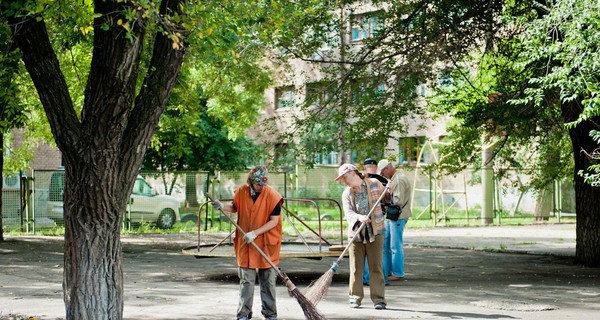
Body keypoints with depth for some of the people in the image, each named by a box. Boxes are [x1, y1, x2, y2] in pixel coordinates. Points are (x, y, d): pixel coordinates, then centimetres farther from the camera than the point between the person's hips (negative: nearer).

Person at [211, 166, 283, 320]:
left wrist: (255, 233, -21)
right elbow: (235, 208, 16)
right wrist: (222, 206, -5)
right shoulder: (241, 192, -2)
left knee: (268, 280, 5)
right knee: (246, 279, 3)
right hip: (245, 243, 2)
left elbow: (274, 221, -12)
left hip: (266, 244, -2)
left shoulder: (272, 195, -11)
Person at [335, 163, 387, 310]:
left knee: (376, 266, -1)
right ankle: (355, 297, 15)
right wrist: (359, 217, -29)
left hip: (375, 232, -2)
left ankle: (379, 299, 4)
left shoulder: (374, 184, 2)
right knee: (356, 267, 3)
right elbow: (348, 213, -9)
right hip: (356, 233, 2)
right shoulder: (346, 194, 5)